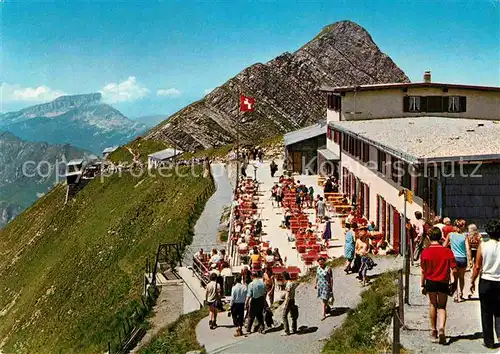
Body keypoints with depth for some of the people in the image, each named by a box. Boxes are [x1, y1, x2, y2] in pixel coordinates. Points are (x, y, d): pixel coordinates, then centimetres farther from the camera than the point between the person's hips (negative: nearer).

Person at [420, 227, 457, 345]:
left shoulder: (425, 252, -6)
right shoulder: (447, 251, -5)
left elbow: (423, 270, -2)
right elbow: (453, 269, -5)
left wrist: (423, 285, 6)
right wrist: (452, 281, 5)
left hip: (430, 282, 0)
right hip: (443, 283, 0)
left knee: (433, 305, 18)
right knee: (442, 307, 9)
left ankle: (434, 330, 23)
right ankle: (441, 328, -14)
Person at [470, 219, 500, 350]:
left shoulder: (483, 245, -9)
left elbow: (477, 266, -6)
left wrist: (473, 281, 6)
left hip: (486, 281, -1)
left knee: (486, 313, 9)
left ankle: (489, 342, 15)